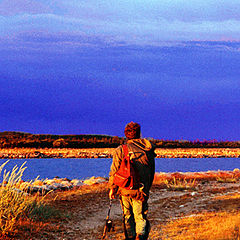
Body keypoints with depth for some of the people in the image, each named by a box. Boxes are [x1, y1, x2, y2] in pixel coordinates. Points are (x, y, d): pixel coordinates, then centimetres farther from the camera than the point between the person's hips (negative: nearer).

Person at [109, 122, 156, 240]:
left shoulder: (121, 150, -4)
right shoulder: (148, 150, 4)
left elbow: (114, 171, -4)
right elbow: (151, 173, 10)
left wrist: (112, 188, 7)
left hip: (125, 190, 0)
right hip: (141, 191, 0)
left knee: (128, 216, 16)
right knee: (140, 217, 6)